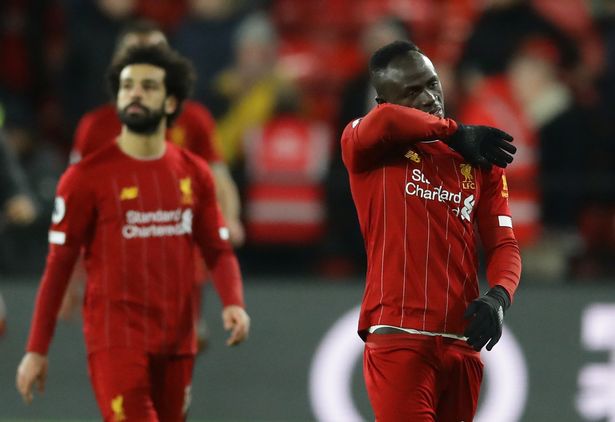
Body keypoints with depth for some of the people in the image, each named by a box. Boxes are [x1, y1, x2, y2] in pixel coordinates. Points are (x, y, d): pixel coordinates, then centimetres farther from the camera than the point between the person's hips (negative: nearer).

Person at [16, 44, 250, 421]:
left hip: (177, 342, 5)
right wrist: (37, 350, -3)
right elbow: (59, 264, -2)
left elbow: (219, 251, 13)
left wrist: (234, 303, -8)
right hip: (116, 340, -5)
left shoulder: (194, 174, 9)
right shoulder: (87, 177, -4)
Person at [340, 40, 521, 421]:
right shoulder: (366, 149, 3)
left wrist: (498, 297, -11)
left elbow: (504, 245, 11)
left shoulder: (479, 160, 17)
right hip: (398, 341, -5)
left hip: (462, 345, 5)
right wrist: (456, 133, -5)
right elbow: (384, 122, -21)